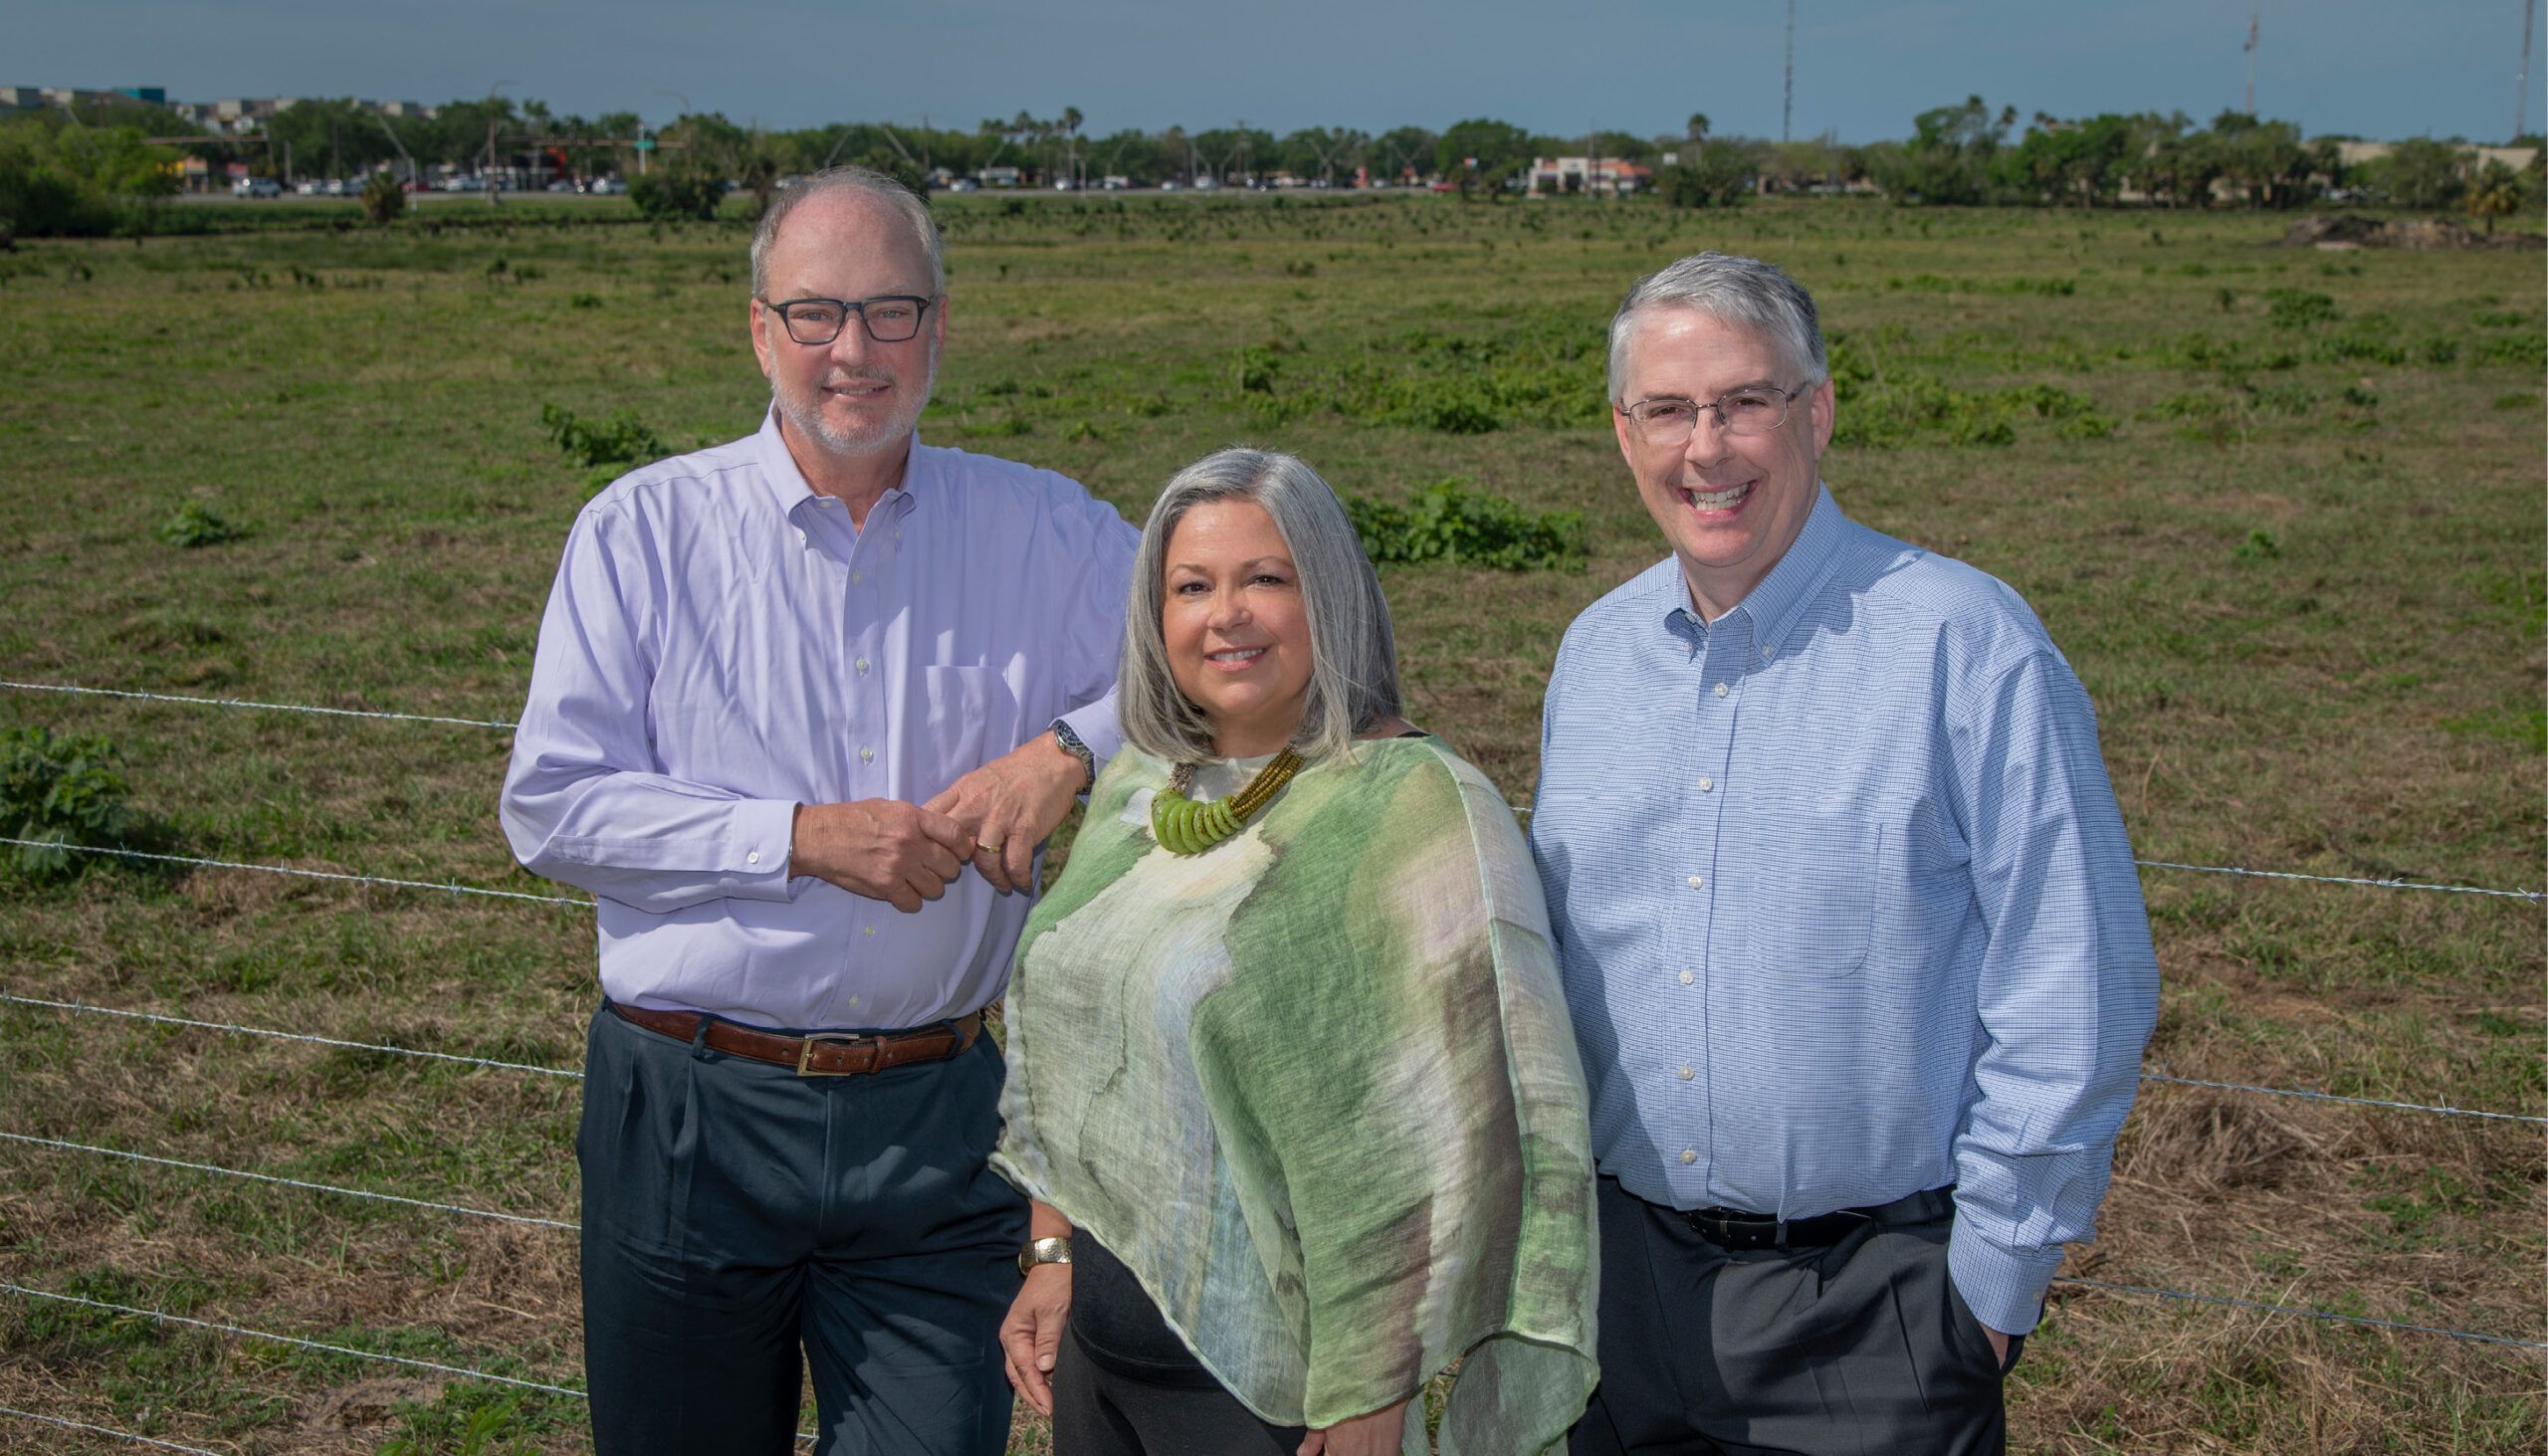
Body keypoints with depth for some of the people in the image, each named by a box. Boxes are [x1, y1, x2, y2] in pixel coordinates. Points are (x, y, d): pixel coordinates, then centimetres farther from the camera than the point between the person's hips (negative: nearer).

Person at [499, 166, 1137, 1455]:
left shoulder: (1041, 529, 2)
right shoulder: (645, 529, -2)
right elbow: (550, 805, -6)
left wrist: (1071, 747, -14)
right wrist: (804, 837, -17)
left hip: (936, 1124, 1)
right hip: (692, 1117, 0)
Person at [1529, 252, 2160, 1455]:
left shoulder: (1965, 644, -13)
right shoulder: (1593, 652, 5)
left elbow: (2074, 990, -12)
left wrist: (1994, 1277, -10)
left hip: (1871, 1305, -4)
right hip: (1623, 1269, 5)